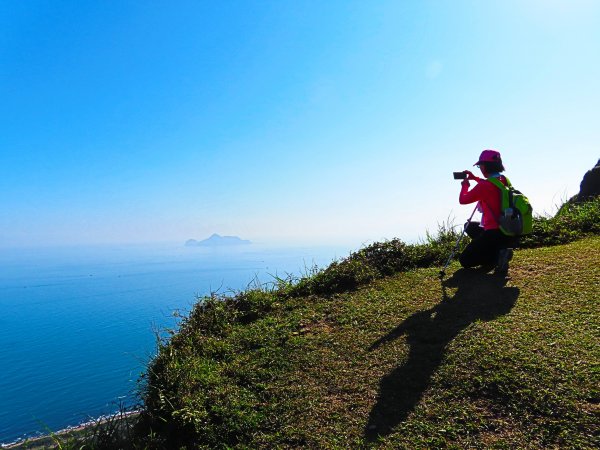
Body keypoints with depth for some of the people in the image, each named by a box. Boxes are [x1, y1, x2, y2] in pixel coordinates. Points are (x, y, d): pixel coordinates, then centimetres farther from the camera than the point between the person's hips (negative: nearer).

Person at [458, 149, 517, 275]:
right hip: (509, 233, 8)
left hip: (495, 233, -8)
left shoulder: (484, 185, -19)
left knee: (464, 261, 5)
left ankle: (498, 254, -16)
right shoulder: (503, 180, 6)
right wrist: (475, 178, 25)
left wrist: (465, 185, 9)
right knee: (470, 226, 32)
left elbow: (462, 200, -9)